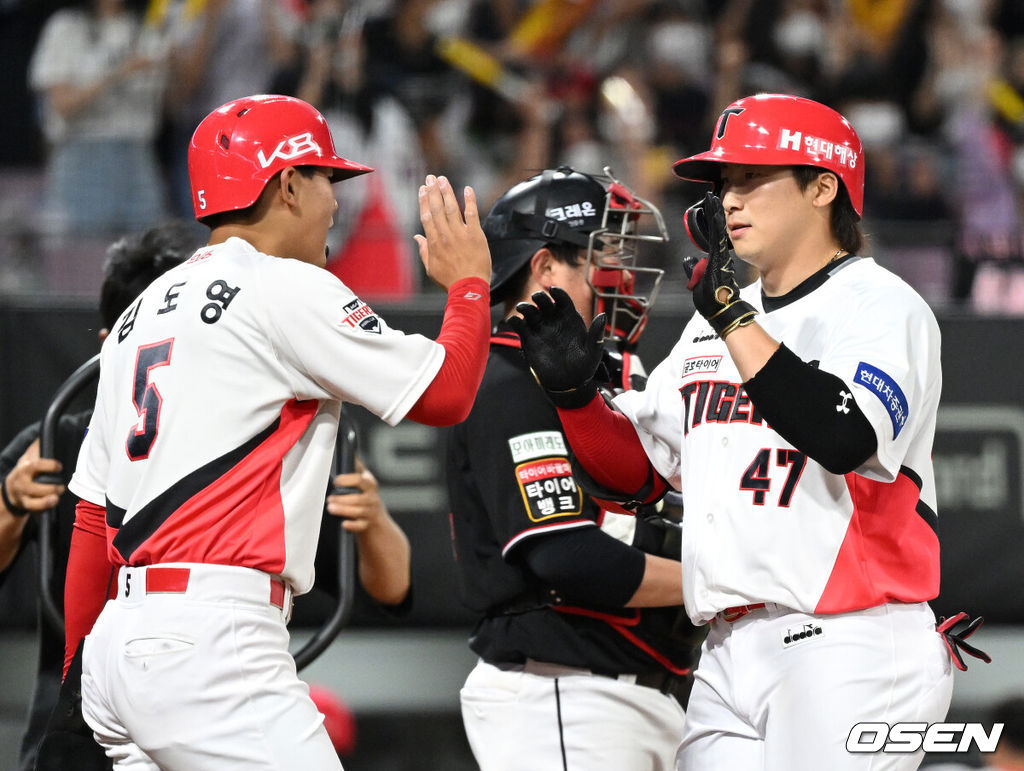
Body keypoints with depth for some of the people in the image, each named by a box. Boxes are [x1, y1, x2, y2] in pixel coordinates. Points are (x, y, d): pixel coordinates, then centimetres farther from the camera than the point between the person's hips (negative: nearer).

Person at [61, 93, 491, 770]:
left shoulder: (142, 312, 21)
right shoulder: (285, 289, -4)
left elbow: (92, 518, 21)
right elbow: (446, 393, -3)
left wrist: (74, 681, 25)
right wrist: (470, 281, 15)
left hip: (119, 640, 9)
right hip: (210, 642, -9)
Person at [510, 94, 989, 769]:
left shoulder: (883, 306, -4)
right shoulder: (714, 323, 20)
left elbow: (845, 440, -23)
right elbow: (638, 468, 22)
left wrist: (730, 313, -21)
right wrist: (573, 389, 4)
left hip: (848, 650, -7)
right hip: (729, 658, 8)